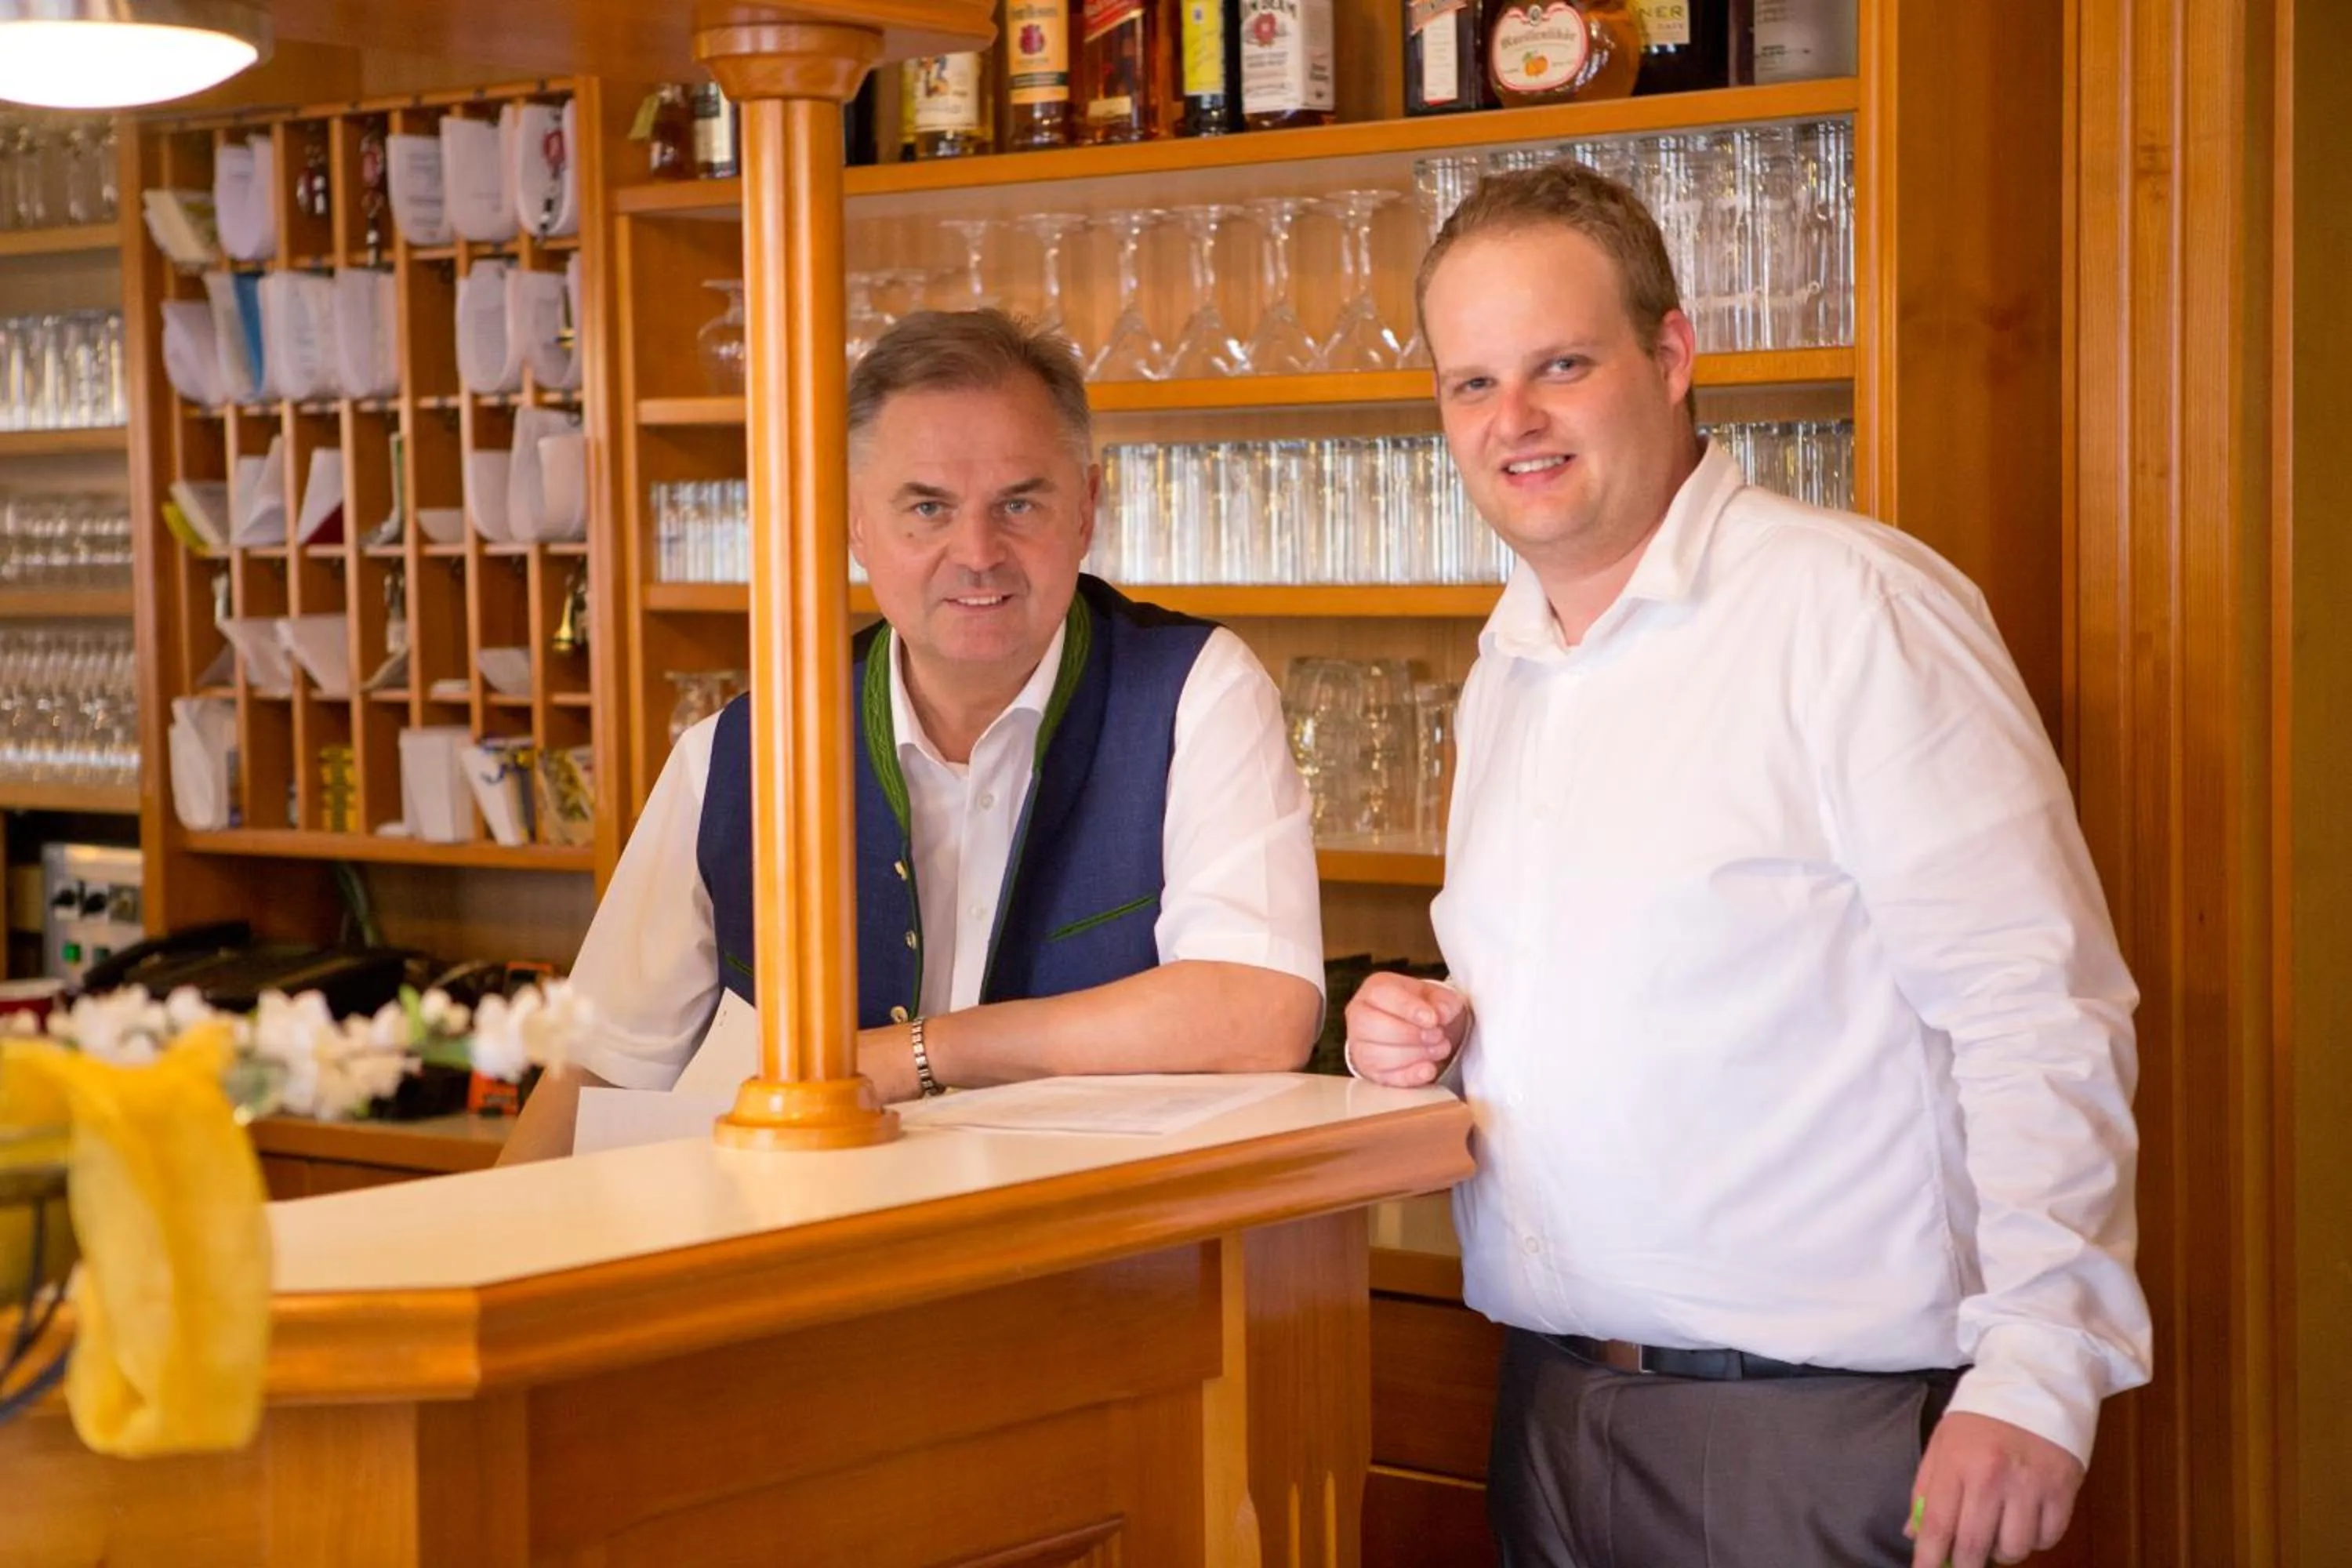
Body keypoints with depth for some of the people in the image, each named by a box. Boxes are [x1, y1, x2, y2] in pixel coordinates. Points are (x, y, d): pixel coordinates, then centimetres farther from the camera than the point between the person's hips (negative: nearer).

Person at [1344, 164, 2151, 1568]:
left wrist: (2040, 1367, -22)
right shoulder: (1507, 665, 12)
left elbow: (2039, 1015, -16)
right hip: (1553, 1402, 7)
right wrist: (1428, 1034, 5)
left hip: (1823, 1423, -7)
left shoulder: (1852, 606, -12)